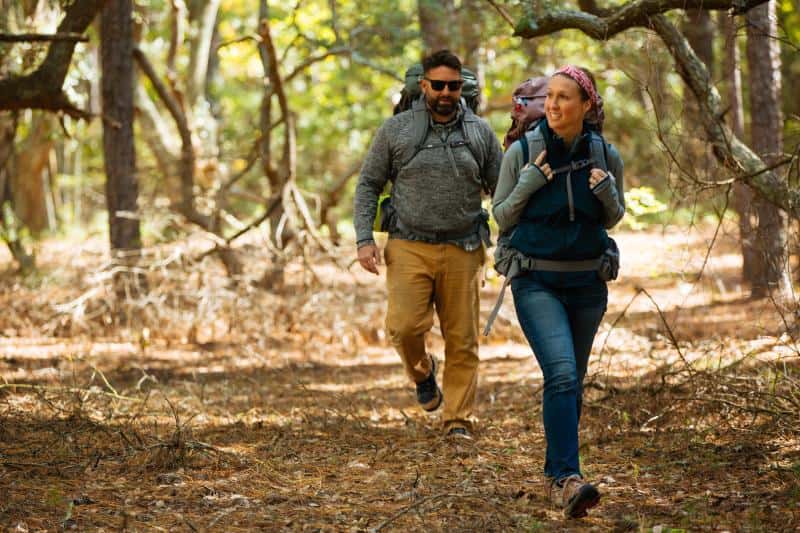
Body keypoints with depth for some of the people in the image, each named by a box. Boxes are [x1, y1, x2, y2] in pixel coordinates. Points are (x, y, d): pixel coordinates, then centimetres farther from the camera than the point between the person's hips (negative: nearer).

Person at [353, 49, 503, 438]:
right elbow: (368, 185, 7)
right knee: (405, 326, -16)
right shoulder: (396, 129, 3)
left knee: (463, 340, 0)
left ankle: (459, 419, 10)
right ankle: (421, 372, 16)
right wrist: (364, 238, -3)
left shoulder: (480, 132, 7)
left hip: (462, 249, 1)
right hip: (409, 247, -1)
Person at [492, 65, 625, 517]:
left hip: (588, 281, 3)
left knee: (573, 379, 11)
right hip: (537, 281, -3)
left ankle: (556, 473, 26)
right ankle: (568, 478, -25)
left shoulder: (606, 156, -2)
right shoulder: (522, 152, -7)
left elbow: (613, 219, 11)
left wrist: (608, 195, -11)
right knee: (561, 373, -20)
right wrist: (527, 187, -16)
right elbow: (501, 218, 2)